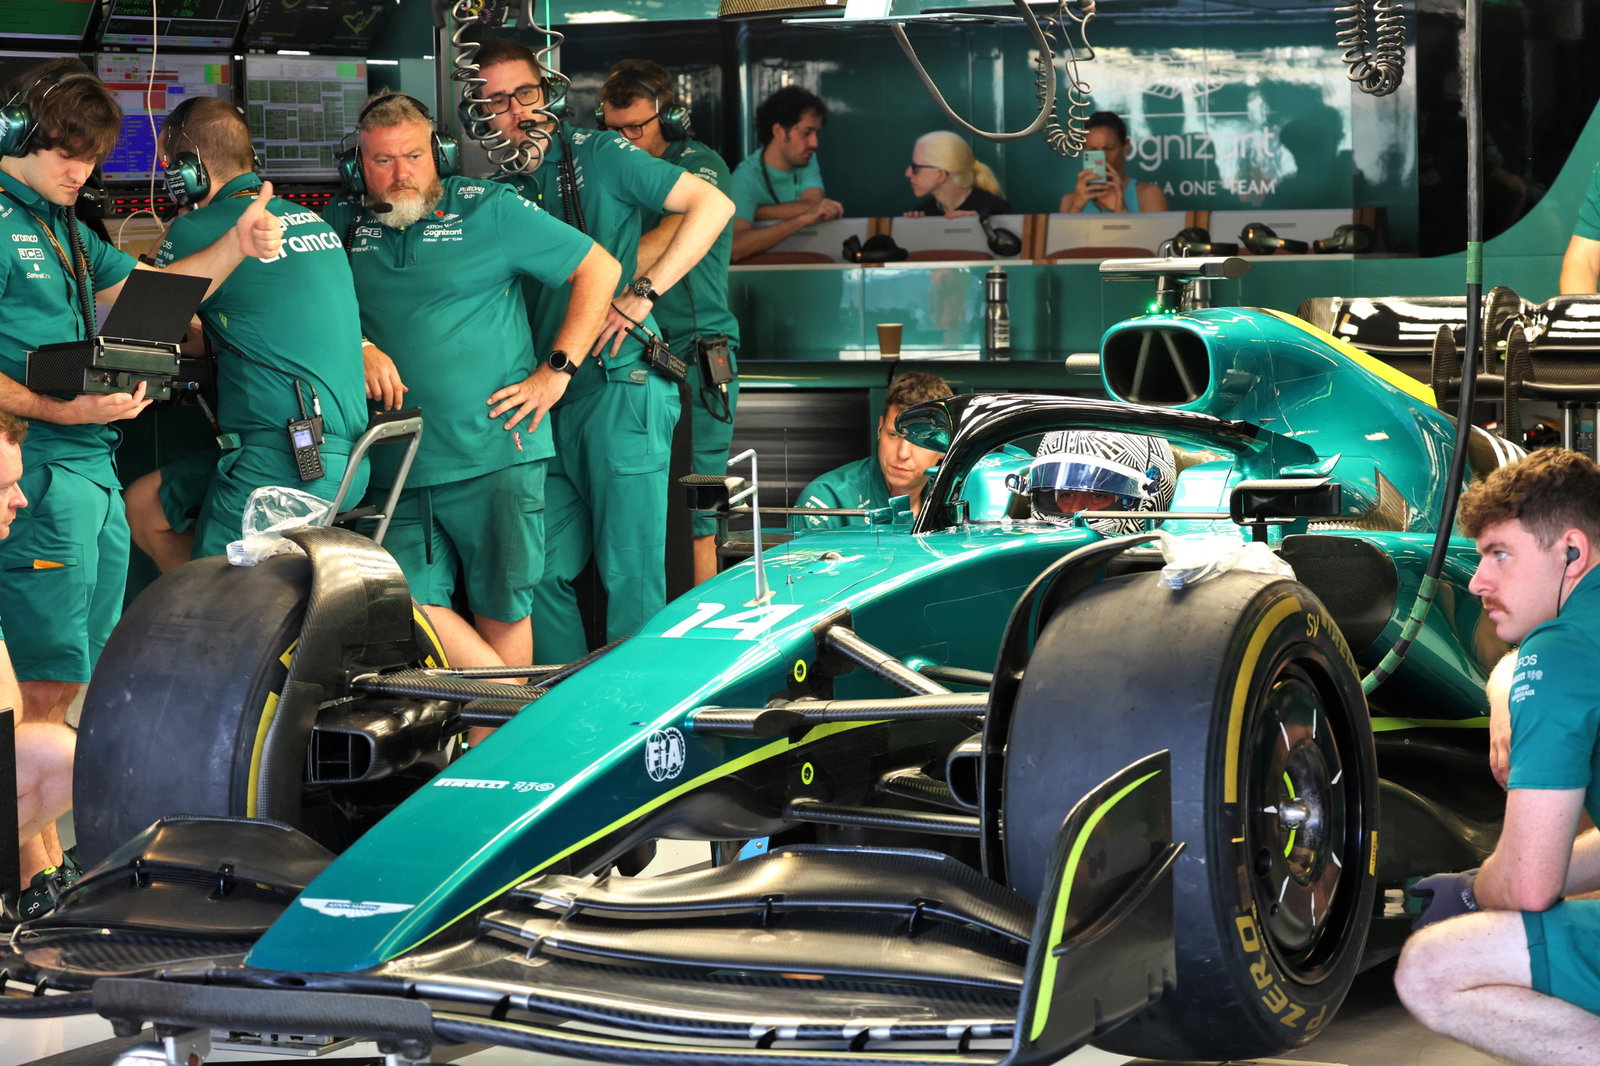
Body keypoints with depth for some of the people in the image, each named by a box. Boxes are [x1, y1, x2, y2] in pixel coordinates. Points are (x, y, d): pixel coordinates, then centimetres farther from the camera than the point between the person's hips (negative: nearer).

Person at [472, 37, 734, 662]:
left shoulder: (596, 155, -2)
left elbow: (713, 204, -9)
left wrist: (642, 293, -14)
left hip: (621, 386, -7)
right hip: (549, 401, 7)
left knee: (630, 576, -4)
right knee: (544, 574, 8)